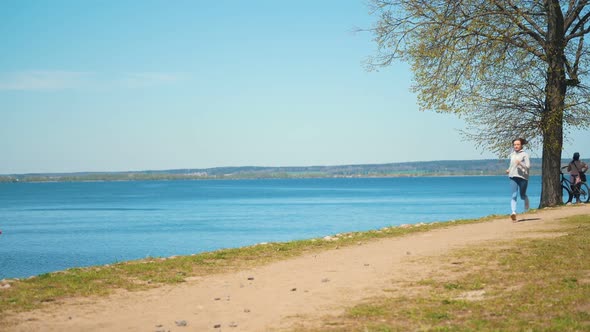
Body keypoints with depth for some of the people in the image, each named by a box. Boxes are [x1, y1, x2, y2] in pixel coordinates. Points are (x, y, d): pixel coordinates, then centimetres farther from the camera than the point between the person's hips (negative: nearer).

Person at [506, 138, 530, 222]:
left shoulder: (525, 154, -1)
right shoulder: (512, 154, 15)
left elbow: (528, 166, -9)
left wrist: (520, 163, -25)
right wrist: (508, 170, 10)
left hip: (523, 177, -3)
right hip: (513, 177, 3)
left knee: (522, 196, 10)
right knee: (514, 195, -12)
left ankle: (526, 209, 41)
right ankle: (514, 213, -23)